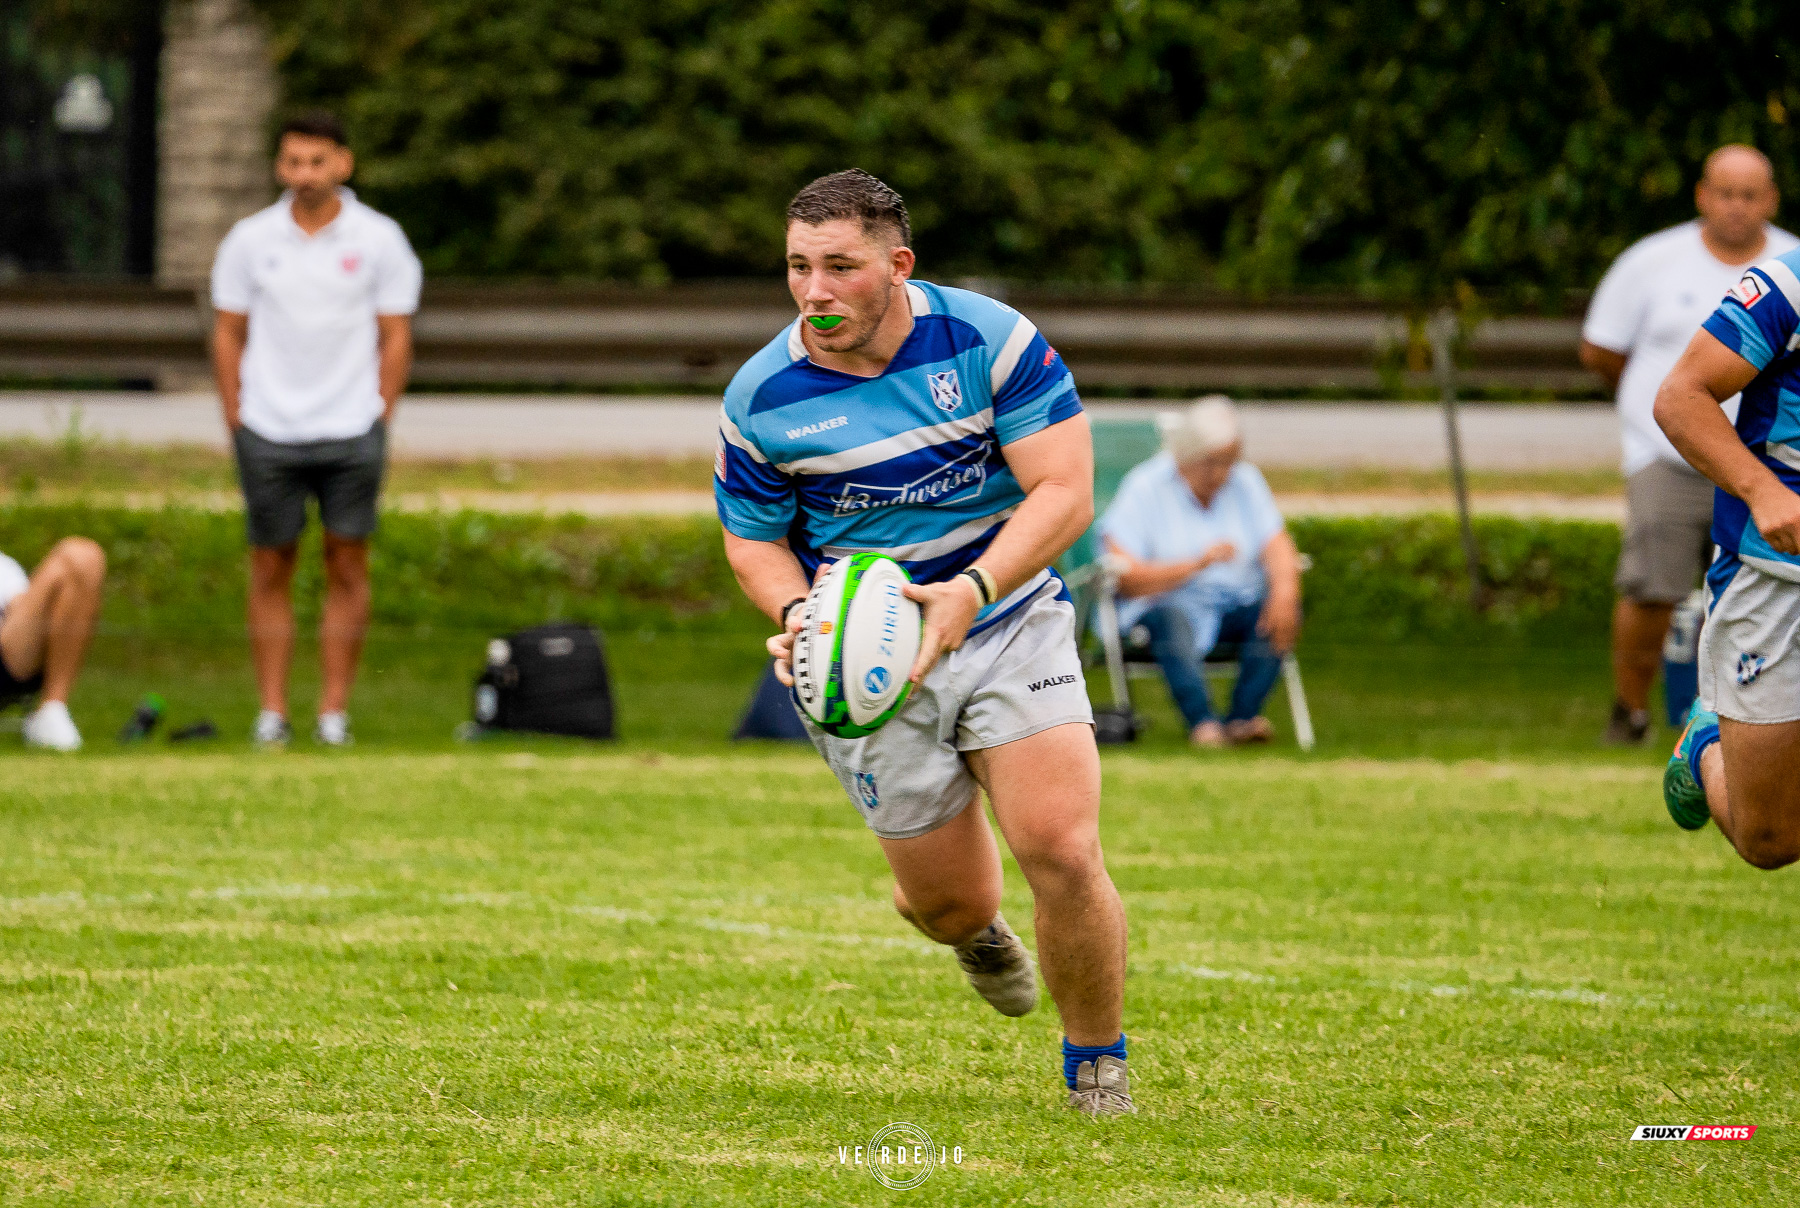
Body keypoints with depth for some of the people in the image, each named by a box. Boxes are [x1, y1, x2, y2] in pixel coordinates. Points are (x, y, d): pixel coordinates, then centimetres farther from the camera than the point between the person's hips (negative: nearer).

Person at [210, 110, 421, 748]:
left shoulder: (378, 240, 1)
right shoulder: (250, 240, 3)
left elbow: (396, 337, 4)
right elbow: (228, 334, 8)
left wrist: (381, 417, -2)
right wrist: (235, 420, 2)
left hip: (351, 431, -1)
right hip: (268, 432, 1)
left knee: (347, 568, 0)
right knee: (270, 570, 3)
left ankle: (335, 710, 5)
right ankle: (271, 711, 8)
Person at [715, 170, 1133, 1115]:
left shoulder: (990, 339, -12)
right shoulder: (761, 399, -8)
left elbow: (1064, 491, -15)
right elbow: (753, 537, 6)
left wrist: (972, 590, -29)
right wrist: (796, 612, -16)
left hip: (1011, 622, -1)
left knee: (1061, 852, -17)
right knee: (949, 902, 2)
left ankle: (1097, 1063, 8)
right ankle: (974, 929, 44)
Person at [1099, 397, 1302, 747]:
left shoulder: (1244, 481, 6)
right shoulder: (1144, 490, -9)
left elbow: (1277, 546, -3)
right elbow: (1124, 578, -17)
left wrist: (1284, 590, -25)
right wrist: (1198, 563, -27)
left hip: (1235, 601, 4)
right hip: (1163, 601, -4)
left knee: (1278, 609, -27)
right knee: (1175, 621, -38)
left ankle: (1243, 716, -30)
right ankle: (1202, 720, -45)